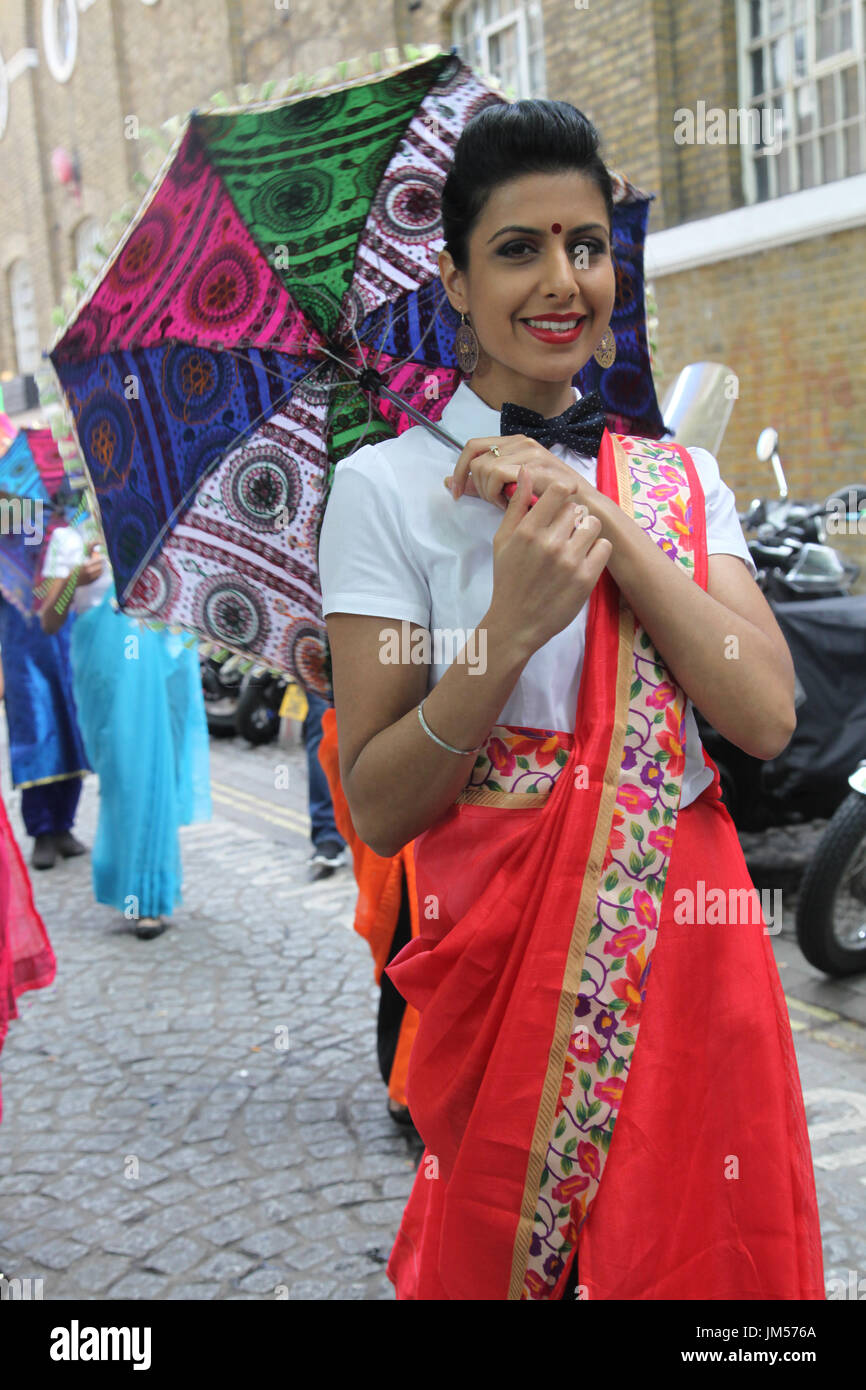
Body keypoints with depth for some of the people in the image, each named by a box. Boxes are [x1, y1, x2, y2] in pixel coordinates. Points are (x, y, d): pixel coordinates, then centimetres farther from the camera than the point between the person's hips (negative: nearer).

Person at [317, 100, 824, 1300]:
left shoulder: (682, 478, 5)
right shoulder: (387, 485, -6)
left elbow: (767, 721, -9)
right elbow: (377, 810, -10)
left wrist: (603, 520, -15)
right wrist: (510, 628, -25)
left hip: (689, 949, 4)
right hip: (501, 964, -3)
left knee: (698, 1252, 16)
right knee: (501, 1253, 12)